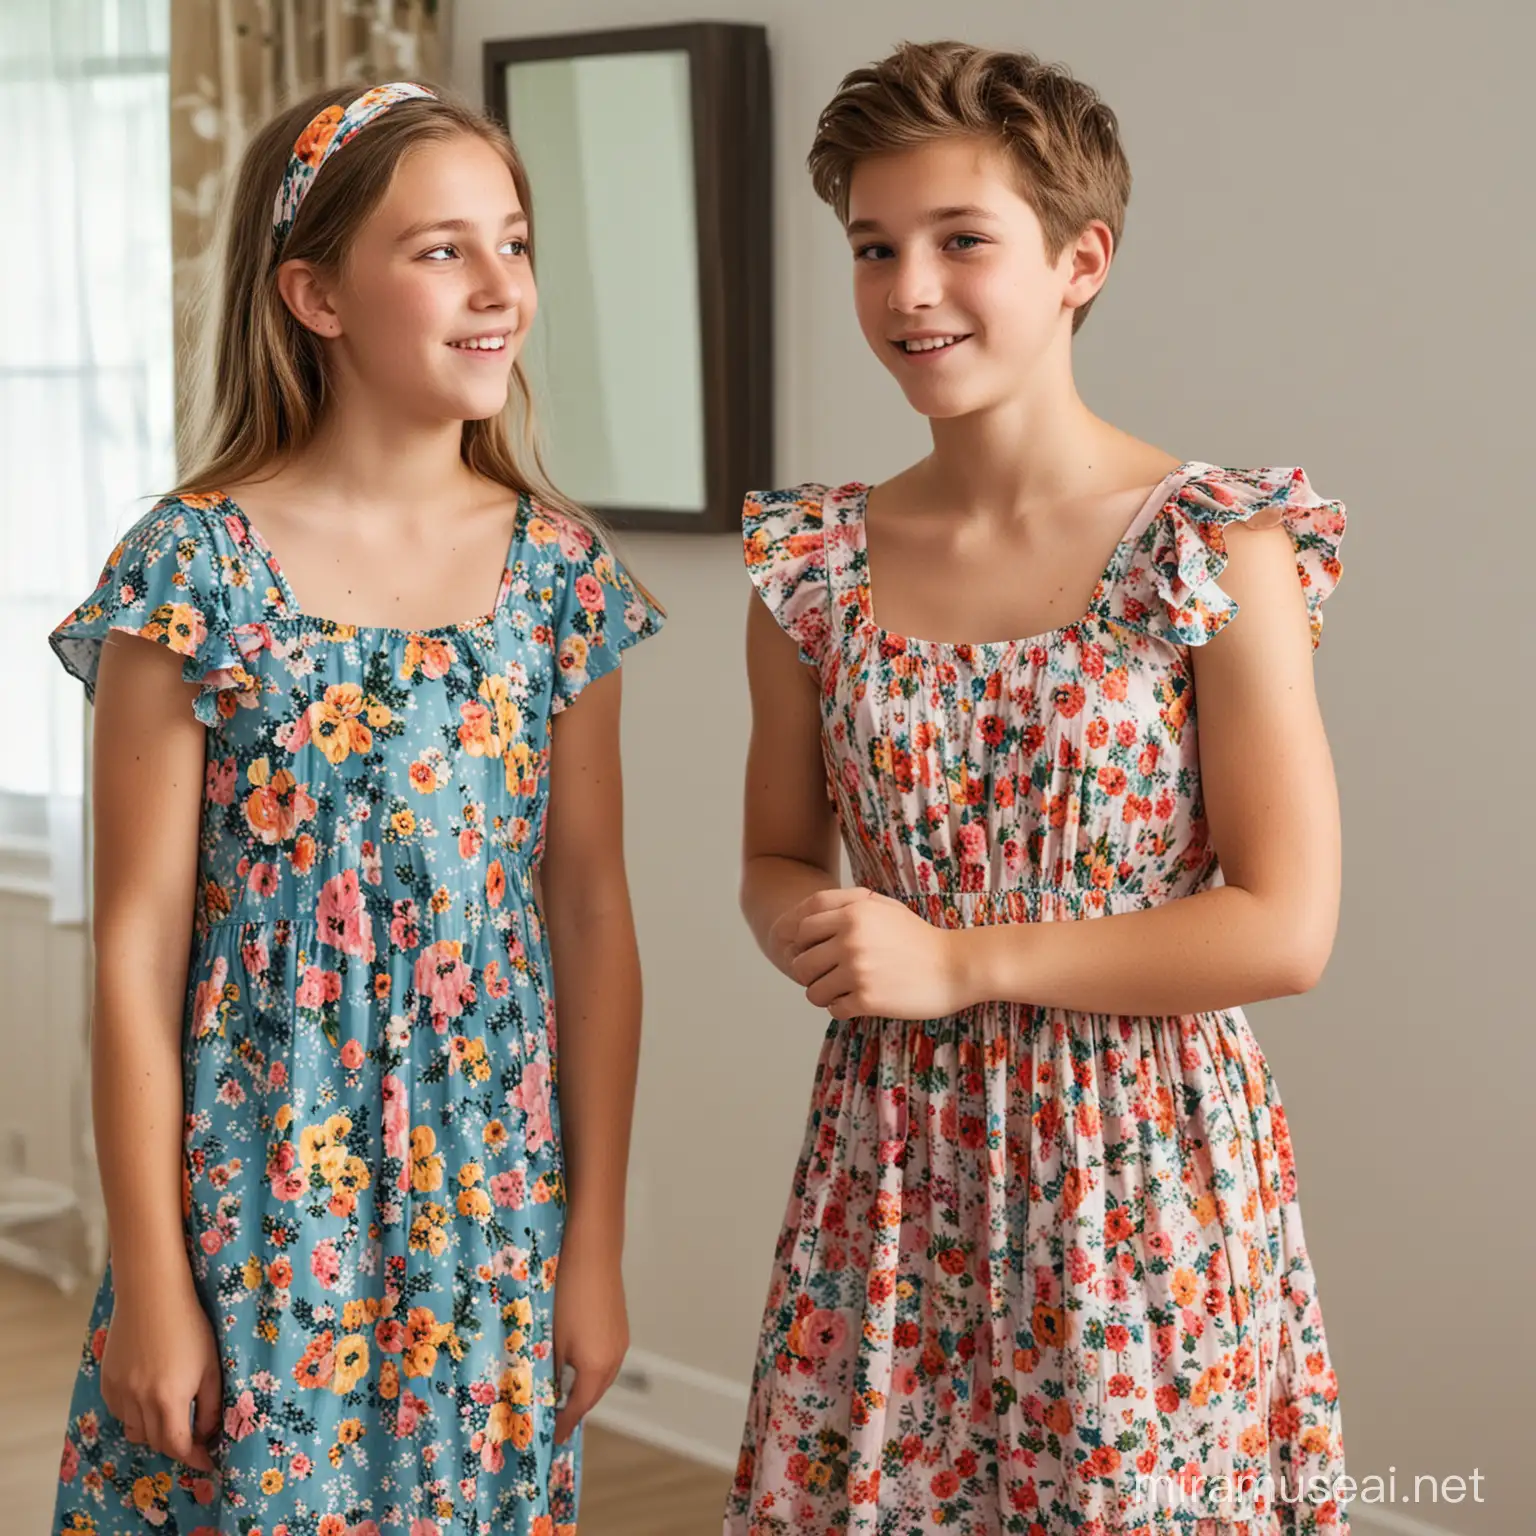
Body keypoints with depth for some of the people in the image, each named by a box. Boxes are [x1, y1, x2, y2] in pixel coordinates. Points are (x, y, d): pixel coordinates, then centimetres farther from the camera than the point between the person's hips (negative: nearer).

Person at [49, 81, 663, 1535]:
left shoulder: (560, 568, 1)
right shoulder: (192, 570, -10)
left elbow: (594, 918, 3)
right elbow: (137, 946, -9)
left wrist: (595, 1248, 3)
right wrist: (149, 1284, -8)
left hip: (495, 1201, 3)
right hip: (255, 1202, -3)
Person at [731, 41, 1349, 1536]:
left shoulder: (1215, 549, -10)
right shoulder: (815, 563, 2)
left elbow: (1286, 926, -13)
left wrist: (962, 962, -15)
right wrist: (819, 933, -9)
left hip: (1137, 1166, -3)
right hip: (892, 1163, 4)